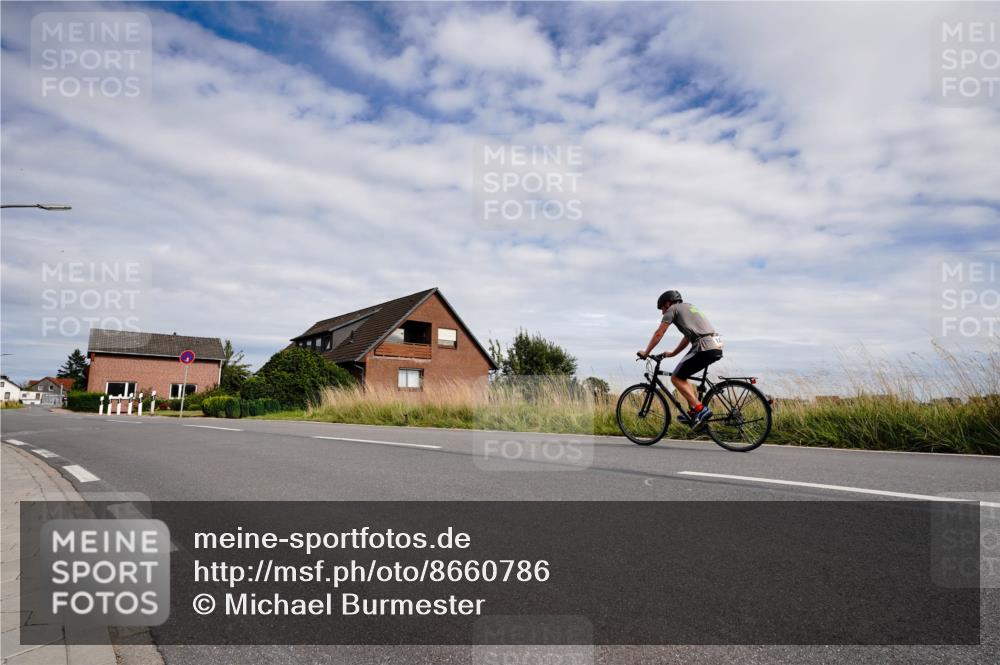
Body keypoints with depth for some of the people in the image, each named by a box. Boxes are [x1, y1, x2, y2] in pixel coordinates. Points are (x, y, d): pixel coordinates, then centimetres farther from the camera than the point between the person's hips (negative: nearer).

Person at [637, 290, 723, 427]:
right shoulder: (689, 308, 31)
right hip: (717, 348, 9)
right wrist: (672, 354, 39)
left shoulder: (673, 309, 6)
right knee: (681, 376, 19)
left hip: (704, 347, -9)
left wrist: (646, 353, 12)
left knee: (676, 378, 0)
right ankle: (693, 412, 14)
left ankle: (700, 409, -9)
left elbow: (658, 334, 4)